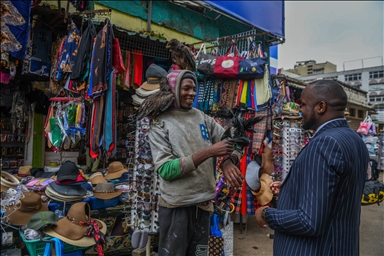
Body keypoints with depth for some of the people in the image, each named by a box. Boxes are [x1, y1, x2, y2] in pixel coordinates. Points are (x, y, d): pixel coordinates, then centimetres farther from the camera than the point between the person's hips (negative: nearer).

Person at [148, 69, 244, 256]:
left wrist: (228, 161, -14)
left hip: (203, 204, 4)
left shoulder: (203, 118, 5)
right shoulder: (160, 124, -7)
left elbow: (232, 142, 9)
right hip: (176, 207, -4)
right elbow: (165, 170, -16)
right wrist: (208, 152, -23)